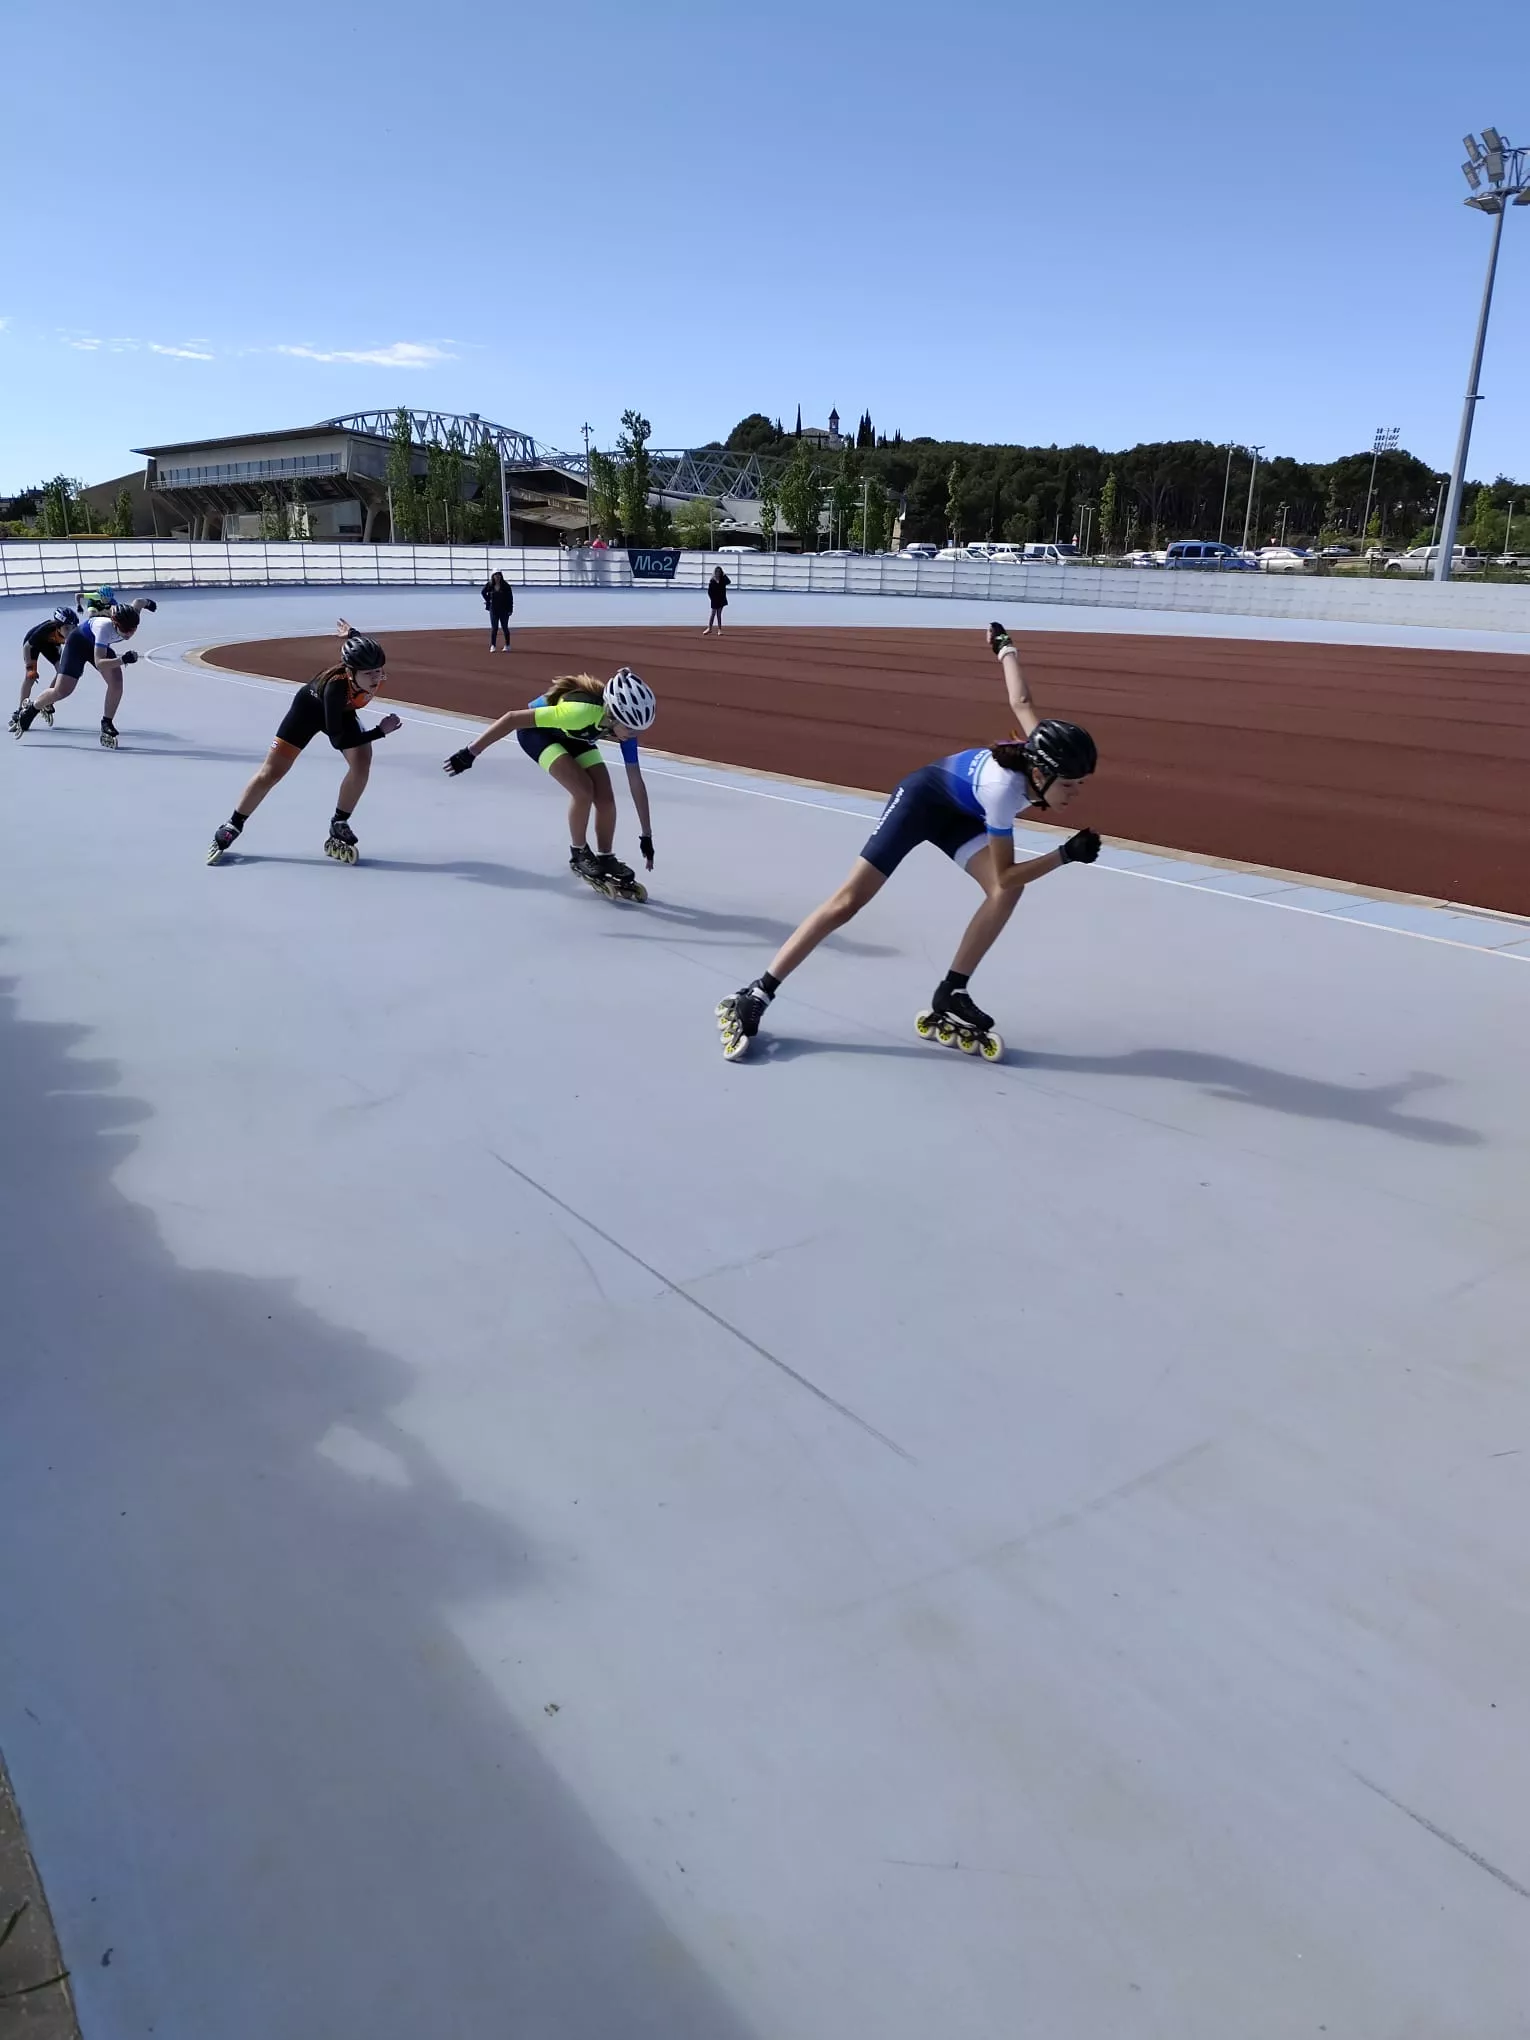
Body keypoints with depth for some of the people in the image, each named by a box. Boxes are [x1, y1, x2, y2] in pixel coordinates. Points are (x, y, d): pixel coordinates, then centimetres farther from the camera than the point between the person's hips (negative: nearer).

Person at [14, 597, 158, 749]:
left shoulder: (131, 619, -28)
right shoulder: (104, 627, -44)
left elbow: (138, 602, -3)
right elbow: (99, 662, -46)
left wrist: (146, 601, 19)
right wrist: (123, 660, -60)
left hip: (99, 644, 5)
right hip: (78, 642, -5)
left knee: (116, 682, -17)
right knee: (62, 691, -7)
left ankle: (107, 724, -1)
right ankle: (29, 710, 19)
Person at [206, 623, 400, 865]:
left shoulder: (375, 669, -32)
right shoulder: (335, 685, -46)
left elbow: (360, 644, -7)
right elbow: (337, 740, -40)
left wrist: (351, 635, 16)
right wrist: (380, 731, -43)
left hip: (343, 711, 4)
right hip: (311, 706, -4)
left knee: (361, 763, -18)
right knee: (272, 772, 1)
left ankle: (338, 826, 1)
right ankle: (232, 827, 18)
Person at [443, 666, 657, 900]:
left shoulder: (625, 722, -24)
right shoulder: (580, 711, -43)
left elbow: (636, 782, -15)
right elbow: (513, 718, -35)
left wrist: (646, 836, -11)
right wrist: (471, 753, -29)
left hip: (572, 734, 6)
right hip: (537, 730, -6)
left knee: (606, 798, -8)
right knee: (583, 790, -24)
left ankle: (605, 860, 12)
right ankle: (578, 855, -3)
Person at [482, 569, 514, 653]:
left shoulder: (506, 585, -5)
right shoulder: (489, 585, -1)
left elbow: (510, 598, -4)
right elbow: (484, 593, 16)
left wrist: (510, 609, -9)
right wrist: (488, 601, 6)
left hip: (504, 609, -1)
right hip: (493, 609, 1)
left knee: (505, 628, 5)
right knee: (494, 628, 0)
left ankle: (507, 645, 13)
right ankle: (493, 646, 3)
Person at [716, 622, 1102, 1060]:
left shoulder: (1040, 750, -23)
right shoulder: (1003, 788, -40)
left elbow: (1021, 701, -2)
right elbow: (1005, 873, -29)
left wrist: (1005, 646, 18)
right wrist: (1066, 855, -36)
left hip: (958, 814, 7)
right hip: (922, 797, -7)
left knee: (1006, 893, -17)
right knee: (850, 900, -11)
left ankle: (949, 1000, -6)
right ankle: (754, 996, -5)